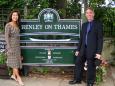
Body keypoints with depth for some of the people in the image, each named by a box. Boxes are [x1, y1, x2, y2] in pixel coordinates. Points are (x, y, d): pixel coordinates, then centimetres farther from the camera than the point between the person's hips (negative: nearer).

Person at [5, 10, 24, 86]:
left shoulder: (17, 25, 7)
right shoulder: (8, 25, -12)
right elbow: (6, 37, -14)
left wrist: (18, 45, 15)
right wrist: (9, 48, -18)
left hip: (17, 45, 7)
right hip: (12, 45, -7)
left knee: (16, 60, 12)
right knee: (14, 61, -1)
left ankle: (14, 75, 26)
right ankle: (18, 77, 6)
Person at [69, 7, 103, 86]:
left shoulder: (98, 24, -4)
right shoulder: (84, 25, 13)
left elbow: (100, 39, -8)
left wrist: (99, 52, -14)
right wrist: (78, 50, 11)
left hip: (92, 50, -5)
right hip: (83, 49, 6)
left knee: (91, 67, 5)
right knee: (78, 64, 11)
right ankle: (77, 79, 28)